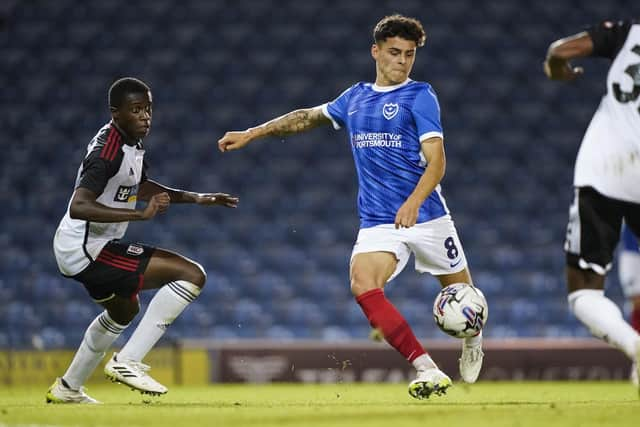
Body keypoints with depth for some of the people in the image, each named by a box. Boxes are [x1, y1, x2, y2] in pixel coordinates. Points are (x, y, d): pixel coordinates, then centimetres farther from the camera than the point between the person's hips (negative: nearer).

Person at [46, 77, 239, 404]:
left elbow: (141, 186, 27)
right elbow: (79, 207, -35)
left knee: (124, 310, 37)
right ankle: (127, 362, -16)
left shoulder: (131, 142, 8)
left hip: (87, 247, 11)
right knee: (192, 274, -17)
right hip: (85, 250, -11)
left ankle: (67, 389, 46)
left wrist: (195, 198, 17)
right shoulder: (108, 151, -23)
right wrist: (142, 214, -38)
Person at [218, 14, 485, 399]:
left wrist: (414, 202, -29)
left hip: (426, 215, -3)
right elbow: (307, 117, 28)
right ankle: (428, 372, -26)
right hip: (378, 221, 3)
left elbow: (436, 162, -12)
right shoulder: (355, 98, 13)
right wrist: (250, 134, 26)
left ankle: (473, 339, 45)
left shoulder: (420, 96, -3)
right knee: (363, 286, -23)